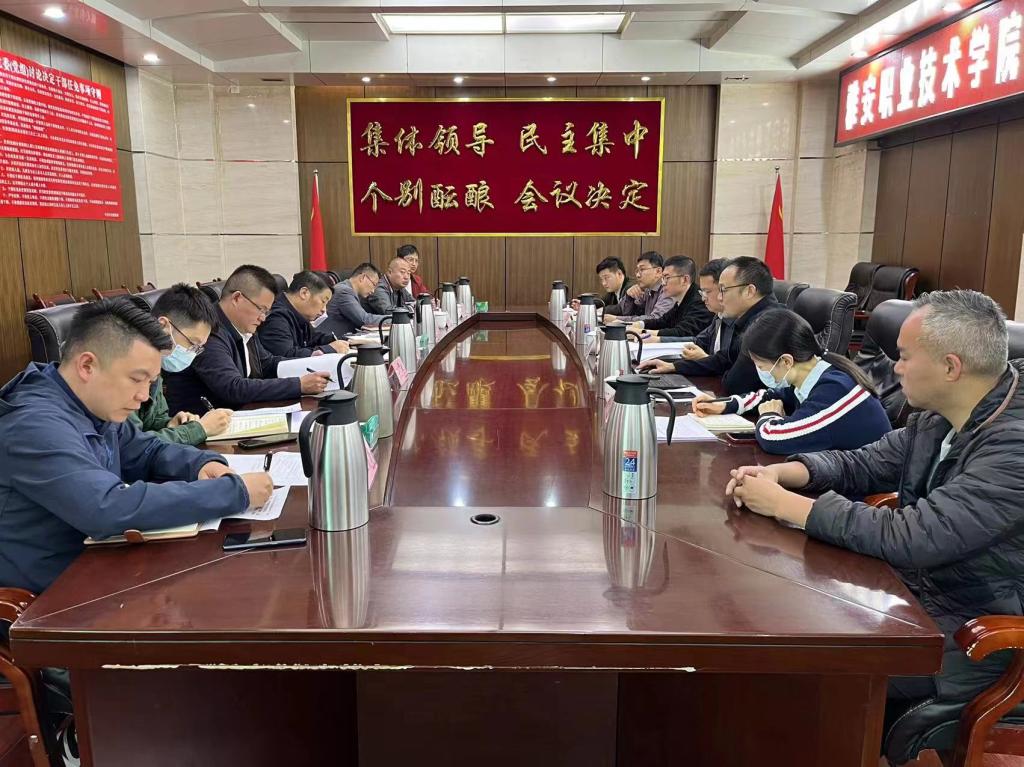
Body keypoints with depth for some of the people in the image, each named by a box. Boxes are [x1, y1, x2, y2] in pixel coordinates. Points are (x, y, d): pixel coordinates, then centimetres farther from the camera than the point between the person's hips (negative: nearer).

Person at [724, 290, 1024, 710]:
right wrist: (780, 472, -8)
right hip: (913, 592, 8)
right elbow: (861, 463, 11)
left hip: (962, 638, -7)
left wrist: (784, 504, -24)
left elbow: (910, 539, -32)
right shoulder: (939, 418, 0)